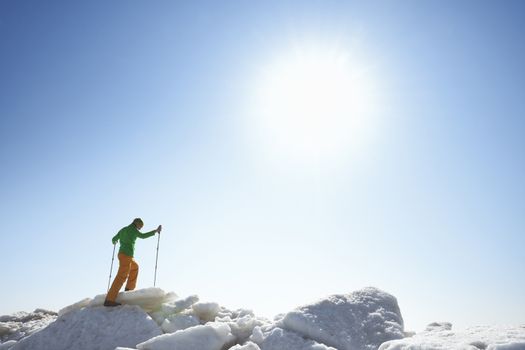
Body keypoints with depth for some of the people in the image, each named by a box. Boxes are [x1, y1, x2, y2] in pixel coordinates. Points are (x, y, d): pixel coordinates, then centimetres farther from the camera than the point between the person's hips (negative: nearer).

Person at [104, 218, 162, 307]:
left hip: (121, 254, 10)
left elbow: (114, 239, 27)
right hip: (126, 255, -10)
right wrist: (156, 231, -14)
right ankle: (109, 300, -16)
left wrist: (114, 242, 51)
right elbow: (143, 236, -19)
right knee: (122, 277, -12)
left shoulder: (123, 229, 17)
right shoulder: (132, 229, -6)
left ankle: (129, 288, 30)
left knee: (135, 267, 31)